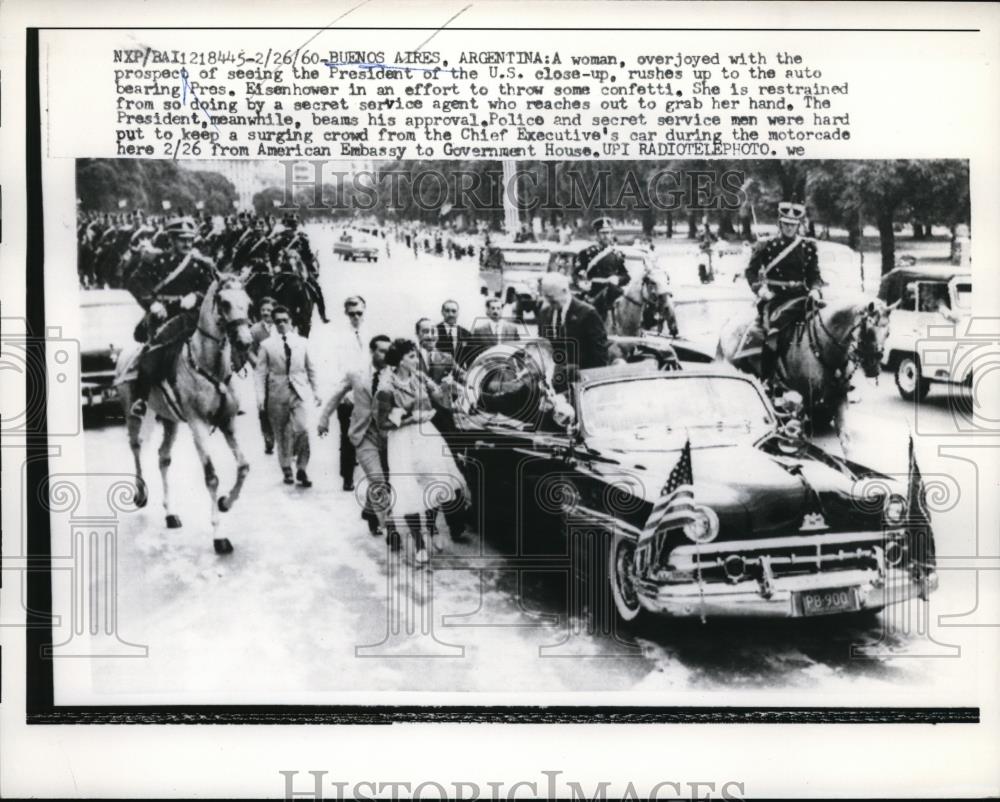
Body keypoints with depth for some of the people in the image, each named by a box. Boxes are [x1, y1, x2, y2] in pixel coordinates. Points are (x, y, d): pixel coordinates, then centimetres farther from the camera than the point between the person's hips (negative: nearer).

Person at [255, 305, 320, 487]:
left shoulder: (302, 342, 7)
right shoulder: (266, 345, 3)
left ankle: (301, 470, -3)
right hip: (277, 394, 0)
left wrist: (315, 391, 12)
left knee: (301, 429, -15)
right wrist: (261, 397, -6)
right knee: (281, 434, 6)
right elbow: (261, 372, 2)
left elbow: (310, 368, 13)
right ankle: (286, 470, 21)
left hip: (298, 392, 0)